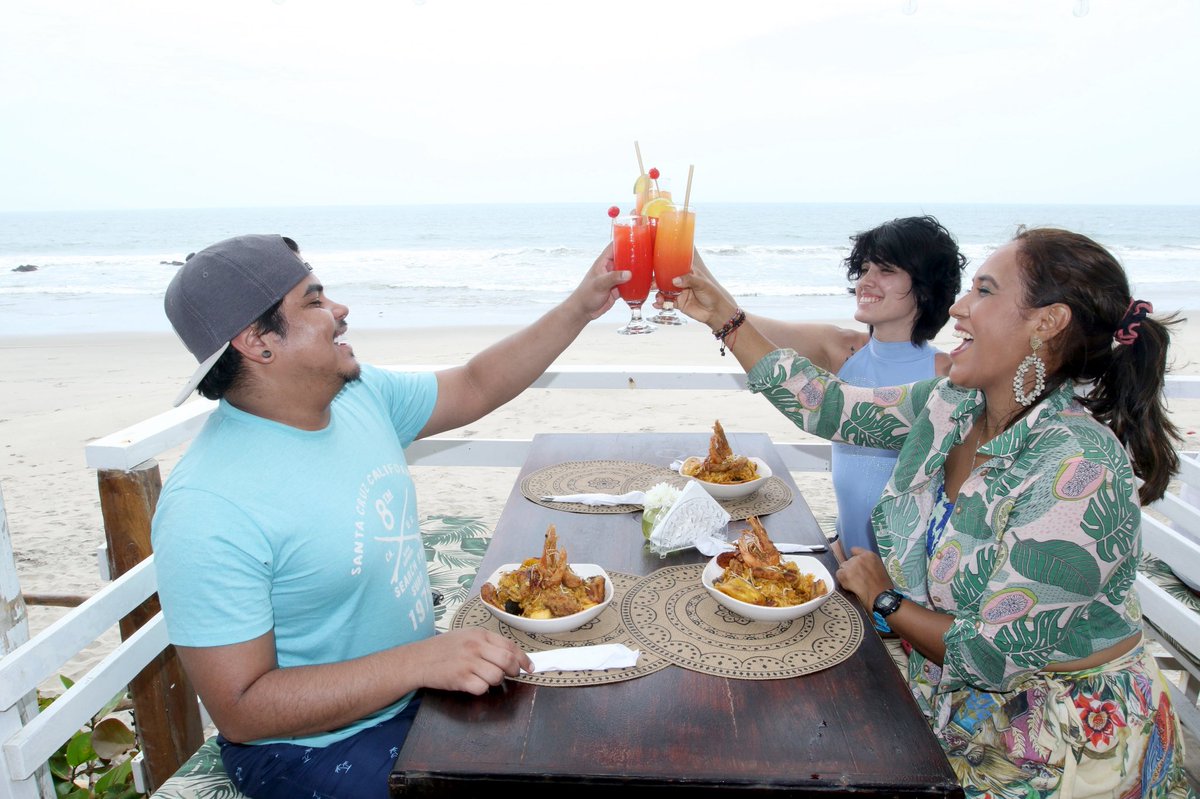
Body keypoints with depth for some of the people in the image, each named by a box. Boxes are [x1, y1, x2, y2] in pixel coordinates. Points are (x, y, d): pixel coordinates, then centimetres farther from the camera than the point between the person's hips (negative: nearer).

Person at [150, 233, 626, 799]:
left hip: (416, 688, 7)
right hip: (313, 747, -7)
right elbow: (241, 710, -25)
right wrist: (422, 661, -33)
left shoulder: (361, 394, -5)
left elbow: (474, 387, 8)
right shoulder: (210, 509, -28)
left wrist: (580, 307, 3)